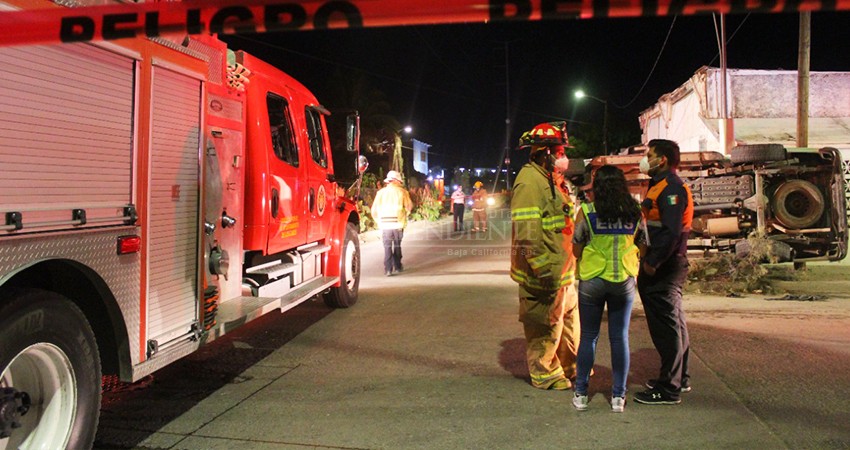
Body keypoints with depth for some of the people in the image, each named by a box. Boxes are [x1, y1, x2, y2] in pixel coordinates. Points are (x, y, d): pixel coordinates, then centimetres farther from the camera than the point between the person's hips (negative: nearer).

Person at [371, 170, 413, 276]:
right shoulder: (402, 191, 1)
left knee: (387, 247, 4)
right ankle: (397, 266, 24)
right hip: (398, 224, 0)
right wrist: (404, 215, 19)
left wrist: (379, 222, 13)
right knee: (397, 246, 15)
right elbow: (409, 207, 0)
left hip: (385, 225, 0)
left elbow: (374, 211, 2)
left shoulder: (381, 192, 4)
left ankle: (388, 269, -5)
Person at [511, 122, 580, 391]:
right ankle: (545, 376, 20)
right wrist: (545, 271, -26)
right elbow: (528, 234, -26)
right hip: (543, 276, -11)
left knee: (569, 321, 22)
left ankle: (571, 368, 38)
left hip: (561, 272, 11)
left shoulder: (549, 179, 15)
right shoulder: (529, 181, -19)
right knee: (546, 328, 3)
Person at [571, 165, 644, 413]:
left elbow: (576, 251, -3)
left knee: (588, 337, 9)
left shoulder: (587, 211, -9)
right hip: (624, 281, 2)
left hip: (592, 281, -1)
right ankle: (618, 396, 15)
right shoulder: (635, 212, -3)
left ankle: (581, 394, 15)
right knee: (620, 338, 9)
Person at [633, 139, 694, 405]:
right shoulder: (660, 186, 18)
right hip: (663, 266, 11)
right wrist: (649, 261, 16)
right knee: (674, 322, 18)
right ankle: (680, 378, 30)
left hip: (662, 268, -11)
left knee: (665, 325, -6)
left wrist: (653, 261, -24)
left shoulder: (671, 188, -16)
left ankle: (668, 389, 0)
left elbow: (672, 231, -26)